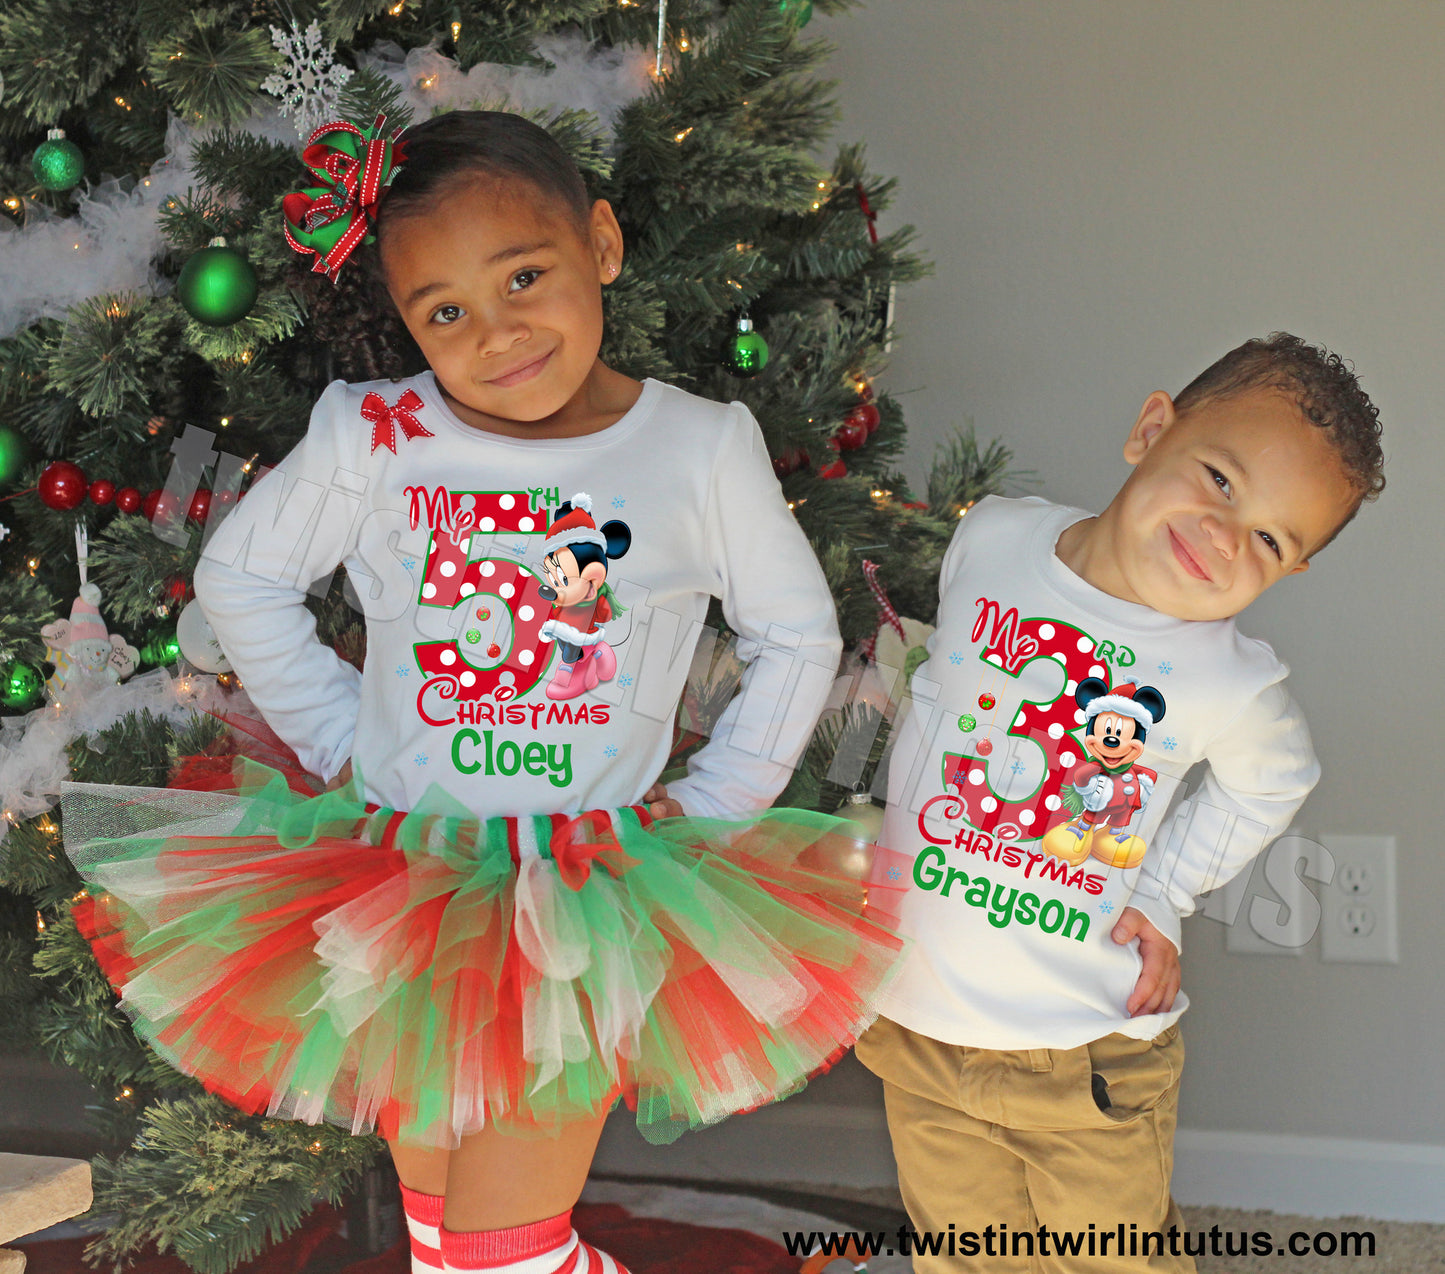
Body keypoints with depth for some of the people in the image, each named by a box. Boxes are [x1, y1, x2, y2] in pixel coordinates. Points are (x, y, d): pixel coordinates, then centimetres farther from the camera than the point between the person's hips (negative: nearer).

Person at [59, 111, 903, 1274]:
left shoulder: (704, 449, -8)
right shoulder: (374, 440, -8)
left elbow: (799, 636, 6)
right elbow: (239, 577, 8)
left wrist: (713, 807, -1)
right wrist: (337, 741, 3)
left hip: (592, 905, -2)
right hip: (402, 888, 2)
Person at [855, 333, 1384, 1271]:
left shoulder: (1232, 685, -17)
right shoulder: (992, 540, -10)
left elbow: (1274, 781, 7)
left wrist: (1164, 893, 0)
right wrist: (895, 823, 12)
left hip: (1084, 1053, -3)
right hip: (914, 1017, 3)